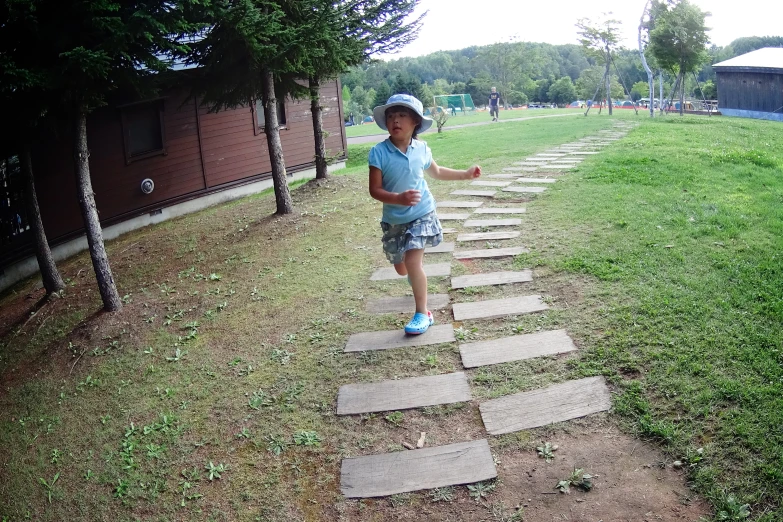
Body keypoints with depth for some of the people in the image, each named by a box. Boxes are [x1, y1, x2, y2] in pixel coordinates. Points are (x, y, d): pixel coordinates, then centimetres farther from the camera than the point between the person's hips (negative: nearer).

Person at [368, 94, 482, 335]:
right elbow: (374, 190, -18)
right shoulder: (379, 152, -16)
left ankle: (423, 313, -2)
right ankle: (418, 279, 53)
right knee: (400, 268, 14)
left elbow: (436, 172, 17)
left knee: (412, 261, -16)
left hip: (421, 214, -1)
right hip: (394, 219, 1)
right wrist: (399, 198, -35)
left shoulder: (422, 148, -5)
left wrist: (466, 174, 19)